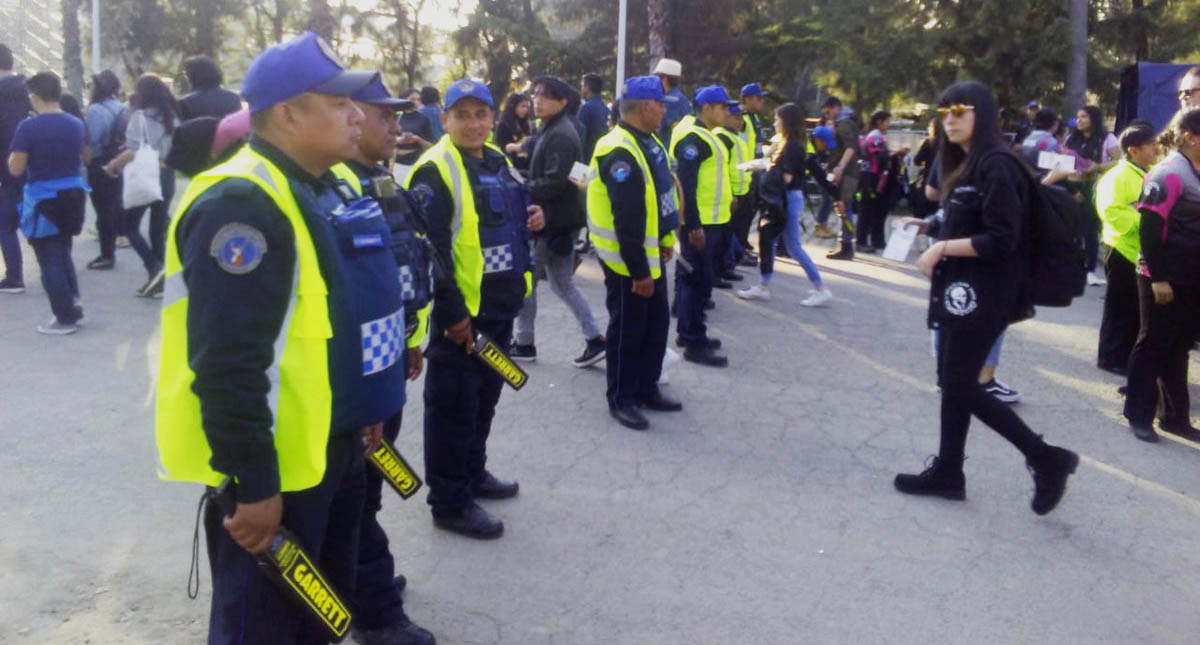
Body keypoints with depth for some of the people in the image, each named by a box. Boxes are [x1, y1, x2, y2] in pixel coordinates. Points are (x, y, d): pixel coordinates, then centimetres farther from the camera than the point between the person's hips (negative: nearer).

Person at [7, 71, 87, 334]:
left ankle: (65, 318, 6)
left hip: (43, 199, -5)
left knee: (49, 259, 4)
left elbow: (15, 169, -12)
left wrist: (15, 151, 4)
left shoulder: (28, 127, -15)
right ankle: (73, 305, 19)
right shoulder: (76, 124, 3)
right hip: (72, 194, 6)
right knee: (63, 253, 21)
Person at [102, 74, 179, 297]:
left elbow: (133, 152, -18)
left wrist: (113, 165, -5)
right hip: (167, 176, 6)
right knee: (159, 230, 10)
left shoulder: (140, 116, -11)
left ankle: (154, 266, -10)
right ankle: (159, 282, 10)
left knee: (130, 226, 8)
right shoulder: (173, 117, 7)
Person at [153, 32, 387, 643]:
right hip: (276, 467, -9)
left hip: (333, 447, 9)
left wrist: (361, 410, 23)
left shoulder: (325, 189, 10)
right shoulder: (243, 204, -22)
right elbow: (228, 364, -27)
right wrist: (253, 485, -25)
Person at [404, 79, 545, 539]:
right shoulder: (435, 170, -16)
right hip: (460, 314, -9)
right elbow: (428, 249, -22)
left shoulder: (498, 161, 11)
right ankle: (450, 503, 12)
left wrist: (532, 219, 3)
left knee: (484, 398, 21)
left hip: (499, 307, 9)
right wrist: (451, 314, -23)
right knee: (452, 406, 1)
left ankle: (473, 473, 38)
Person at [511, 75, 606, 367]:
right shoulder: (550, 131, 15)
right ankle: (594, 339, 13)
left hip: (553, 221, -10)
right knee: (562, 283, 14)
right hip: (559, 219, 10)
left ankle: (523, 343, 16)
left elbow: (552, 183, -25)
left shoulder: (560, 135, -18)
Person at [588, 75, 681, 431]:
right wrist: (638, 270, -25)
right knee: (627, 331, 3)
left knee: (656, 326, 17)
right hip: (627, 261, -10)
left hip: (650, 255, 10)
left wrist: (667, 239, 18)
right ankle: (621, 399, 17)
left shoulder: (650, 141, 8)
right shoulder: (620, 152, -24)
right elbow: (626, 220, -27)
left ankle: (647, 390, 31)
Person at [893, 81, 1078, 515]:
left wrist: (942, 248, -17)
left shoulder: (997, 167, -16)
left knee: (961, 386, -5)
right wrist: (932, 229, 6)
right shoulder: (966, 166, 13)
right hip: (960, 290, 10)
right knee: (952, 381, 12)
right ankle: (948, 472, 21)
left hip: (983, 296, -10)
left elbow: (1000, 241, -21)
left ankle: (1047, 459, 5)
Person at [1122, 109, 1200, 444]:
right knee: (1153, 345, 2)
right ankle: (1139, 416, 13)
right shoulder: (1169, 173, -15)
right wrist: (1157, 278, -21)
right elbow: (1149, 229, -19)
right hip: (1165, 278, -8)